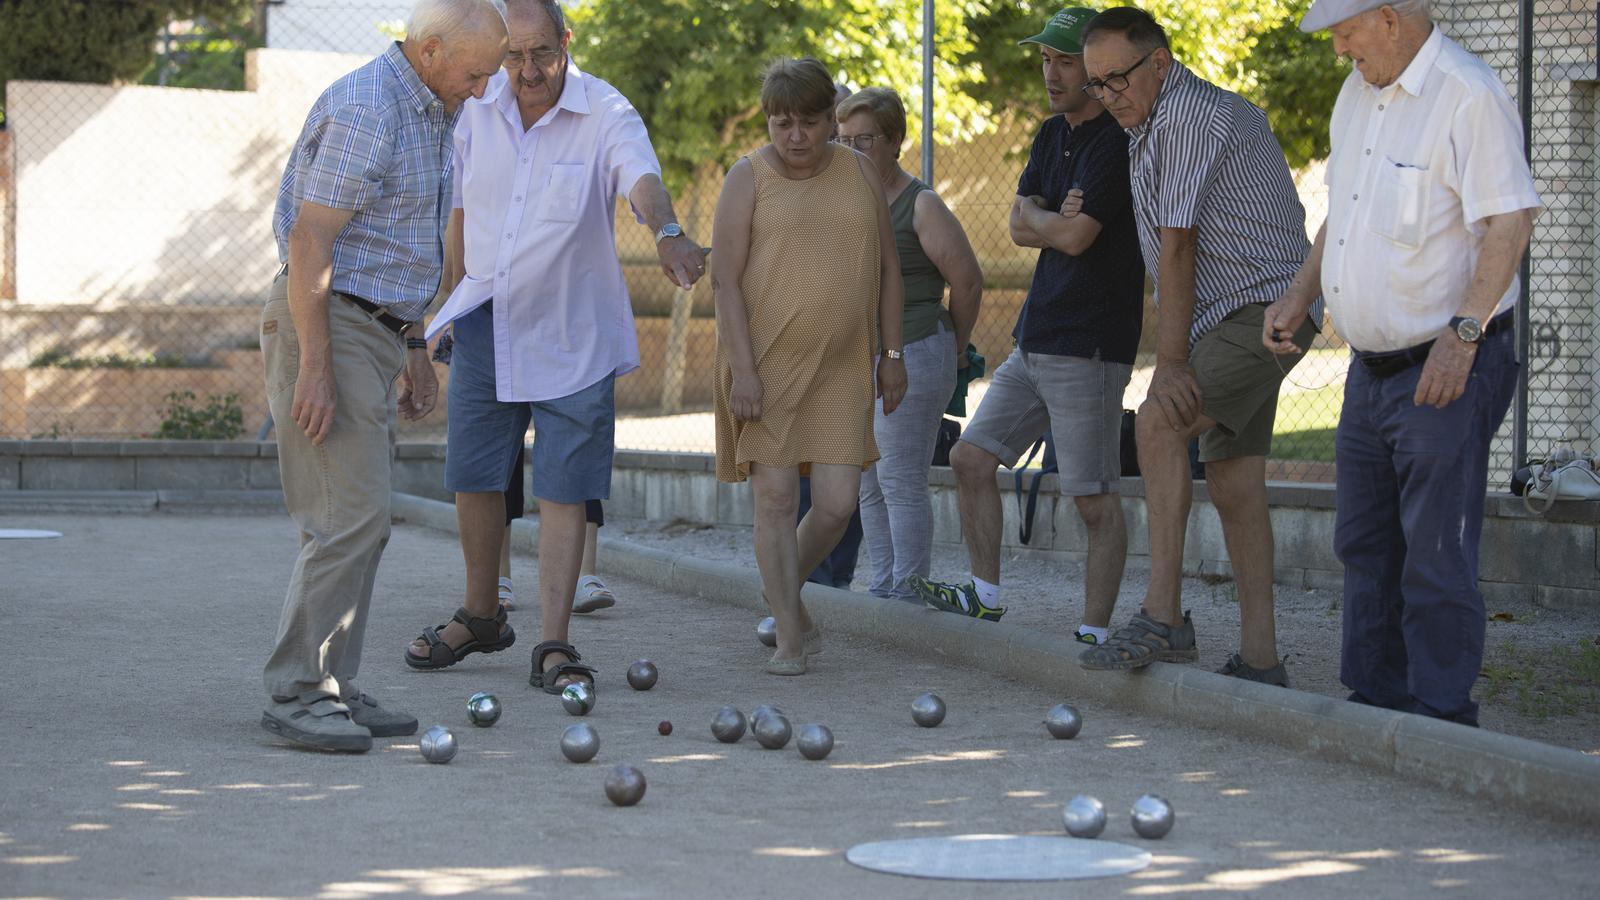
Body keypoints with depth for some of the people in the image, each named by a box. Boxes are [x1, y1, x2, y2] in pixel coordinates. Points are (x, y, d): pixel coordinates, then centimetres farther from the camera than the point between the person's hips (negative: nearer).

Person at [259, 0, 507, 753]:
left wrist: (414, 349, 23)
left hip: (375, 330, 10)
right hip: (328, 328, -10)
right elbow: (309, 242, -20)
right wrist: (315, 366, -24)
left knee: (361, 519, 9)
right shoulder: (366, 110, -16)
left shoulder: (428, 116, 16)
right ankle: (295, 694, -8)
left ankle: (330, 689, 13)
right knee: (349, 516, -13)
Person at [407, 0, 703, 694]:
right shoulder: (478, 110, -1)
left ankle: (554, 646, -1)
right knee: (473, 476, 11)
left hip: (571, 334, -4)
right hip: (485, 324, 4)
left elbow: (642, 179, -35)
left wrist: (667, 233, -55)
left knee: (563, 488, -4)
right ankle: (481, 616, 31)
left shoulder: (607, 115, -15)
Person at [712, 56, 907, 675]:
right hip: (765, 364, -3)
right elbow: (724, 278, -9)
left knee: (836, 504, -4)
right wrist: (743, 370, -17)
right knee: (776, 497, -4)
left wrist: (892, 355, 8)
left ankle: (785, 592, 24)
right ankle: (791, 636, 5)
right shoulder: (748, 179, -5)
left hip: (838, 369, 3)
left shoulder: (858, 172, 6)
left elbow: (886, 266, 12)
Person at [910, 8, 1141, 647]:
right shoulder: (1052, 134, 15)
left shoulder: (1115, 143, -13)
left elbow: (1075, 236, -20)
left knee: (1094, 499, -6)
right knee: (971, 457, 12)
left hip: (1088, 347, -10)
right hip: (1035, 340, 10)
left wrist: (1041, 218, 0)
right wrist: (1062, 220, -9)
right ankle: (985, 595, 23)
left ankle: (1095, 632, -2)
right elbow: (1019, 226, 10)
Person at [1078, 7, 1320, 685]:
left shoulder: (1190, 116, -15)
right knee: (1232, 481, 6)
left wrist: (1171, 361, -20)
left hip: (1264, 310, -11)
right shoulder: (1157, 124, 17)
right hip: (1230, 319, 11)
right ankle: (1259, 661, 6)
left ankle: (1163, 618, -31)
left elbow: (1178, 248, -18)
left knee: (1158, 423, -26)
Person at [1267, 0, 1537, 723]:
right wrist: (1300, 292, 15)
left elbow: (1510, 220, -20)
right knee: (1366, 547, 15)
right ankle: (1374, 699, 26)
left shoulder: (1468, 95, -16)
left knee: (1436, 556, -6)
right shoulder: (1358, 94, 13)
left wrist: (1462, 334, -25)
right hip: (1371, 366, 9)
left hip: (1448, 368, -9)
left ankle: (1441, 717, 2)